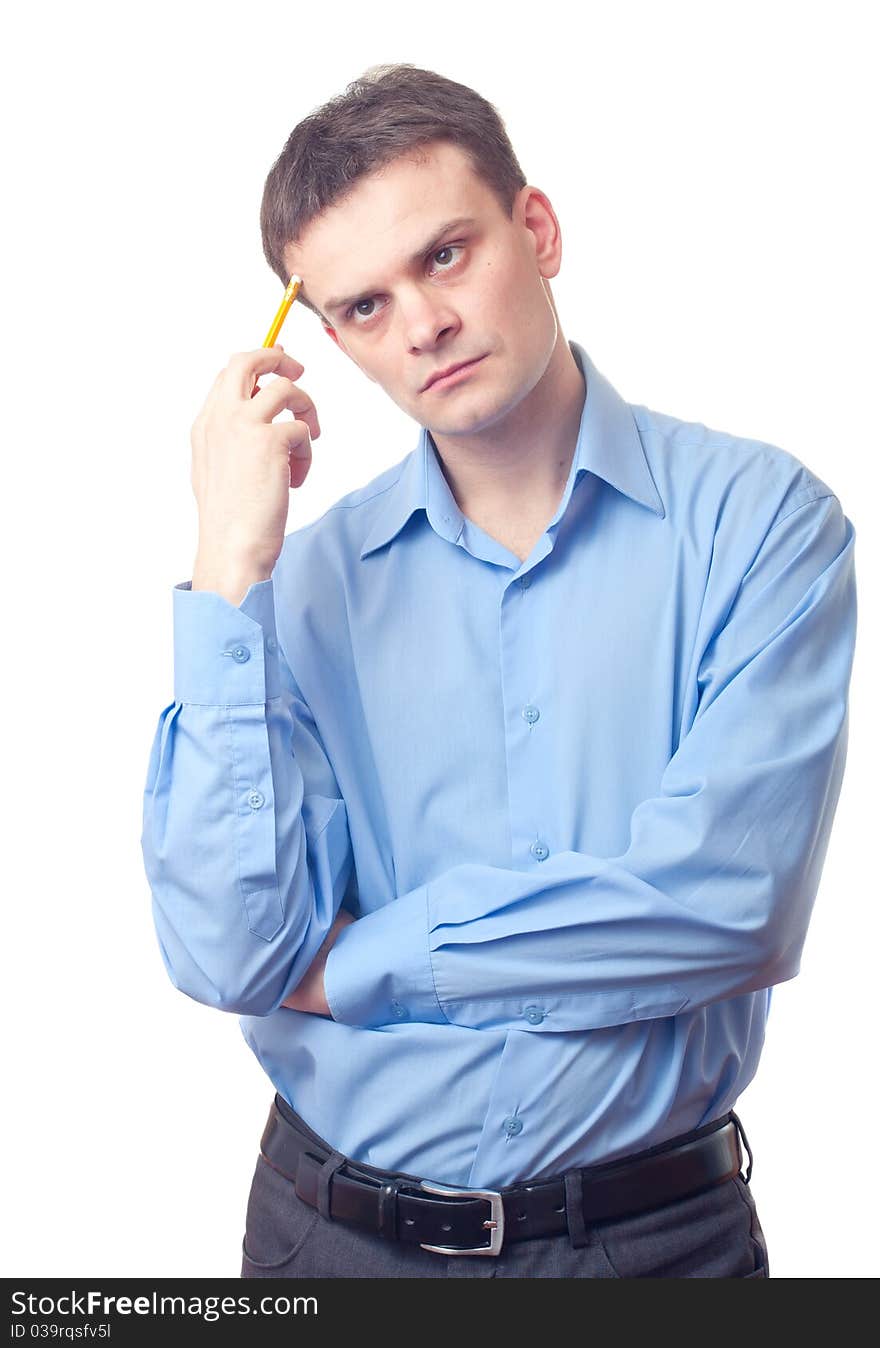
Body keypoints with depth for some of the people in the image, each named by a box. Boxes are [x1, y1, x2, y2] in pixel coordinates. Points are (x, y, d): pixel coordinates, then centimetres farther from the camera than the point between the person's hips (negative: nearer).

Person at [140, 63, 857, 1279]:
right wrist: (231, 568, -19)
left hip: (658, 1232, -1)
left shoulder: (758, 518, -10)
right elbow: (229, 959, -14)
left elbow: (732, 903, -21)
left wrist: (355, 964, -12)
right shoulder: (312, 577, -5)